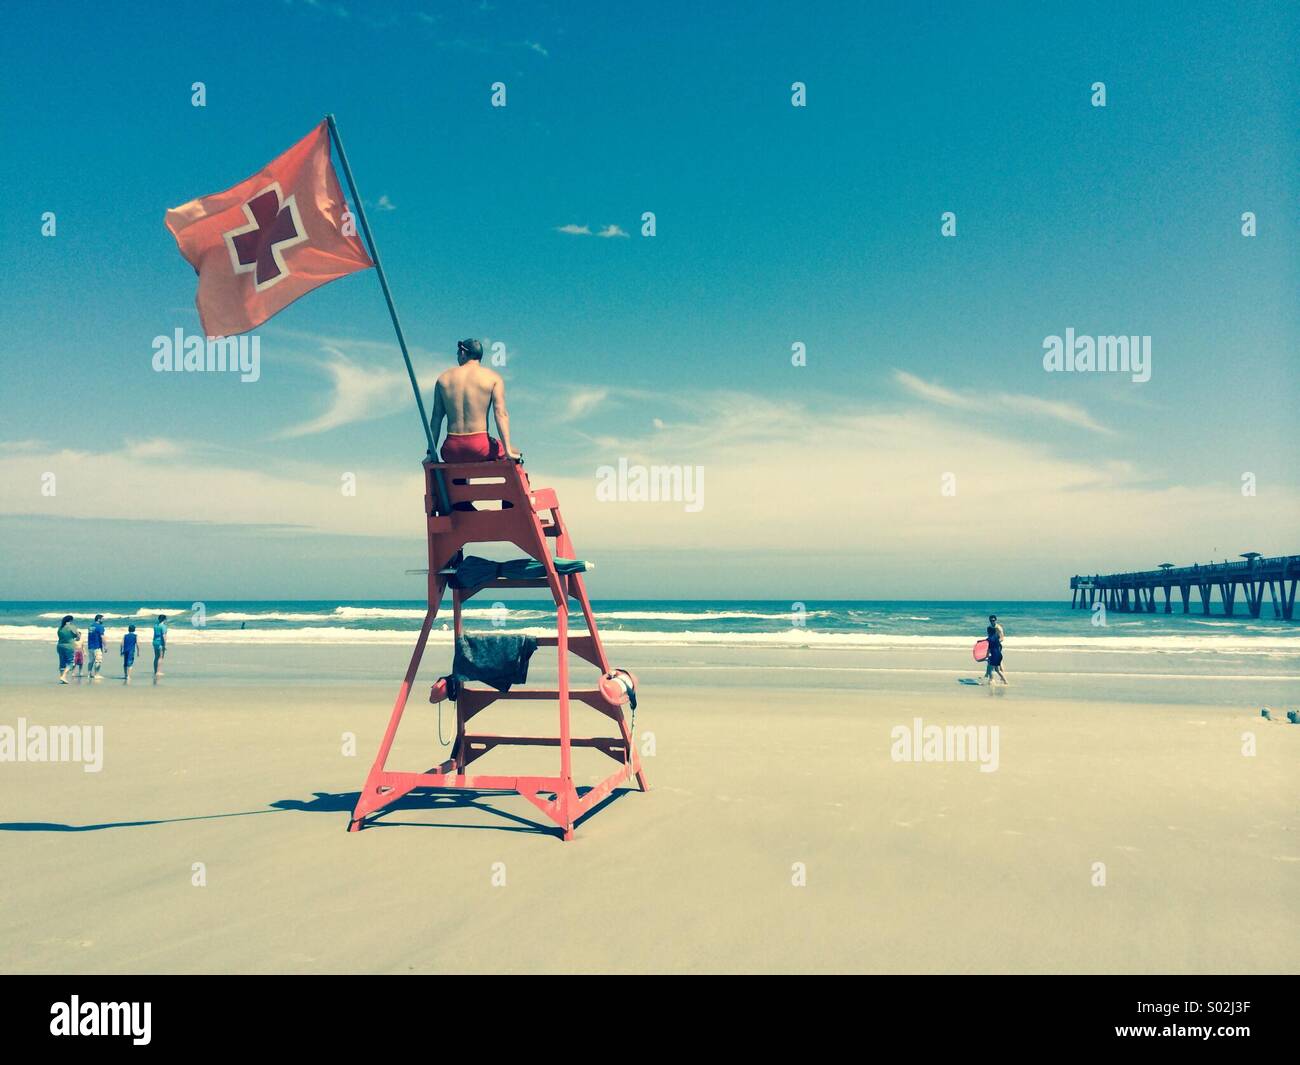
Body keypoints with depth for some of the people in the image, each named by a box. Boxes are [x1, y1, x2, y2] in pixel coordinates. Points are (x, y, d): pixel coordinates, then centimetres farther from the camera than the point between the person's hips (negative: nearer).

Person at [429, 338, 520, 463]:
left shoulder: (443, 378, 10)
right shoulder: (493, 377, 2)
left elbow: (436, 418, 8)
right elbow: (501, 414, -9)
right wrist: (508, 452, -12)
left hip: (452, 452, 3)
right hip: (479, 449, -3)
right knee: (515, 454, 23)